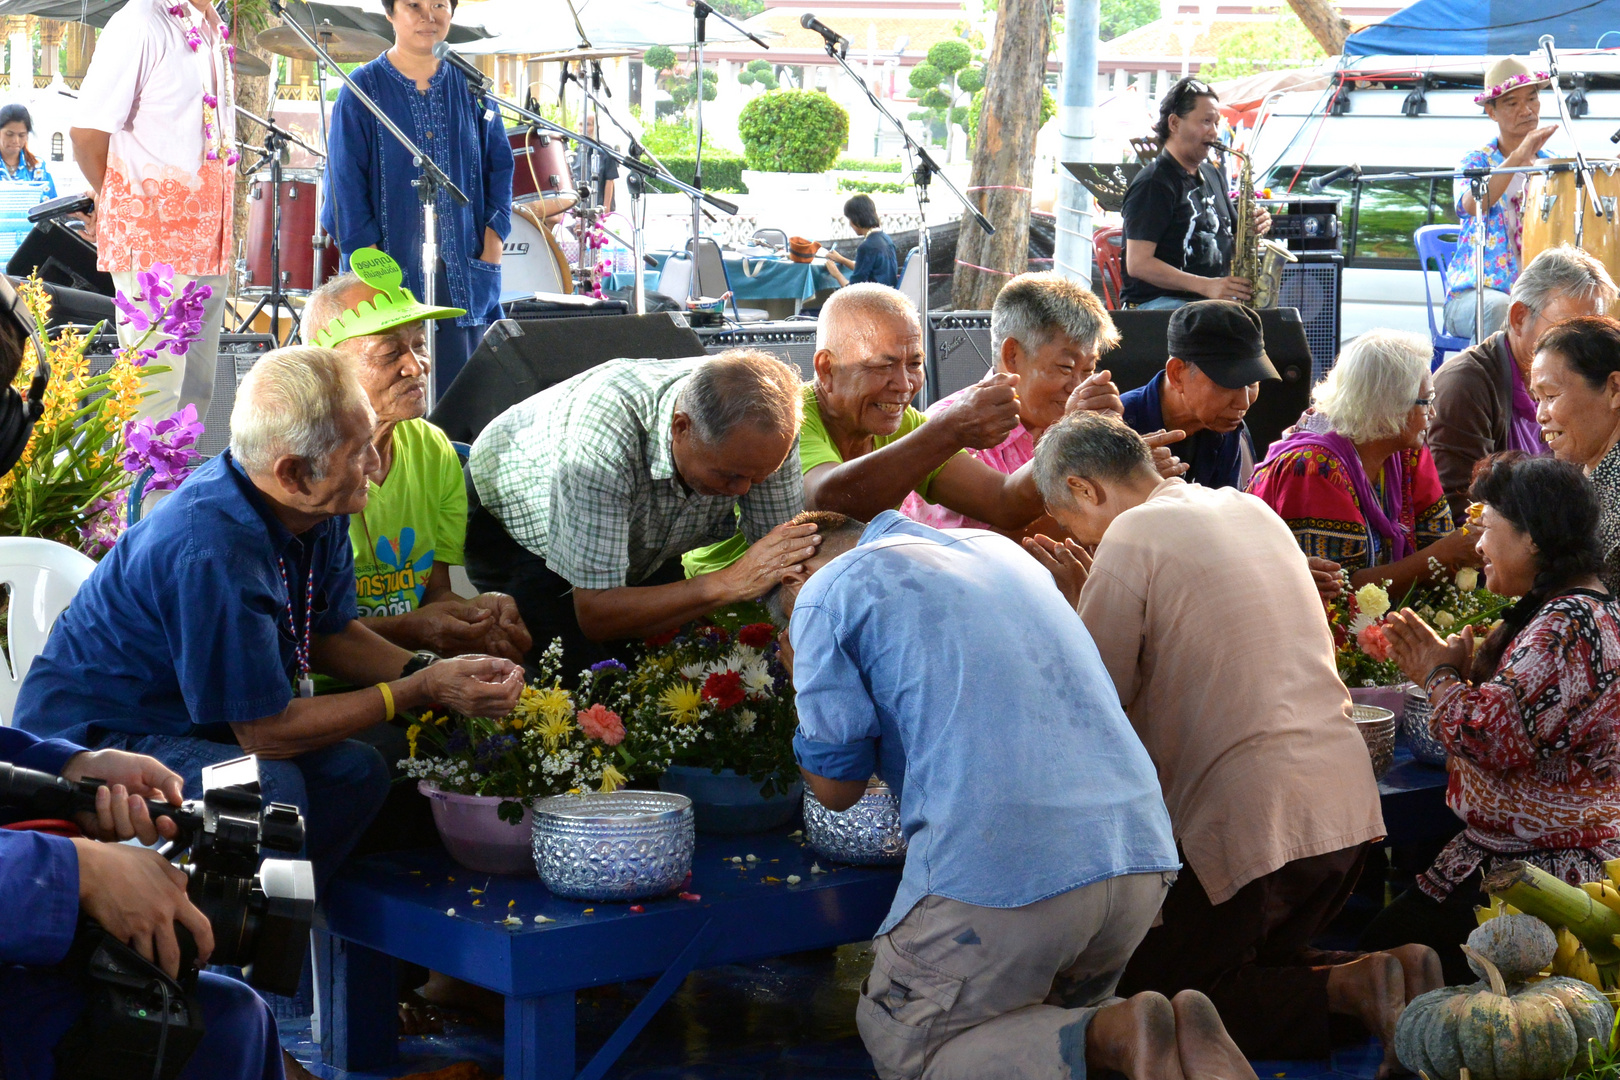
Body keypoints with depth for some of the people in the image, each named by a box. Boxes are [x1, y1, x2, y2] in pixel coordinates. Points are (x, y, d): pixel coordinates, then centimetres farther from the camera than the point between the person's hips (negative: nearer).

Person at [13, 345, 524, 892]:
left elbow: (327, 634, 11)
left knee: (356, 769, -7)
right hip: (92, 740, -9)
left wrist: (430, 668, -7)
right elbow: (265, 730, -25)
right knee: (270, 787, -31)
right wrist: (420, 691, -19)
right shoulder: (213, 552, -33)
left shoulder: (318, 513, -5)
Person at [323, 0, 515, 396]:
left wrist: (493, 242, 0)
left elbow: (499, 166, 12)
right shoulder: (364, 89, 0)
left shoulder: (470, 86, 9)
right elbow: (347, 186, -3)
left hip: (465, 273, 3)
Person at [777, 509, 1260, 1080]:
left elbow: (836, 787, 7)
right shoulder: (1000, 549, 25)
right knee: (1049, 1019, 28)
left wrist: (804, 676, 24)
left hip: (997, 873, -7)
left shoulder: (825, 593, 5)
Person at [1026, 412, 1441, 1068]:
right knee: (1261, 961, 27)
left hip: (1257, 820, -8)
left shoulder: (1132, 534, -8)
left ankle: (1345, 990, -11)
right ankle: (1387, 973, 2)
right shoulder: (1249, 509, 16)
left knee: (1142, 998, 5)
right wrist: (1091, 595, 23)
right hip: (1348, 799, 8)